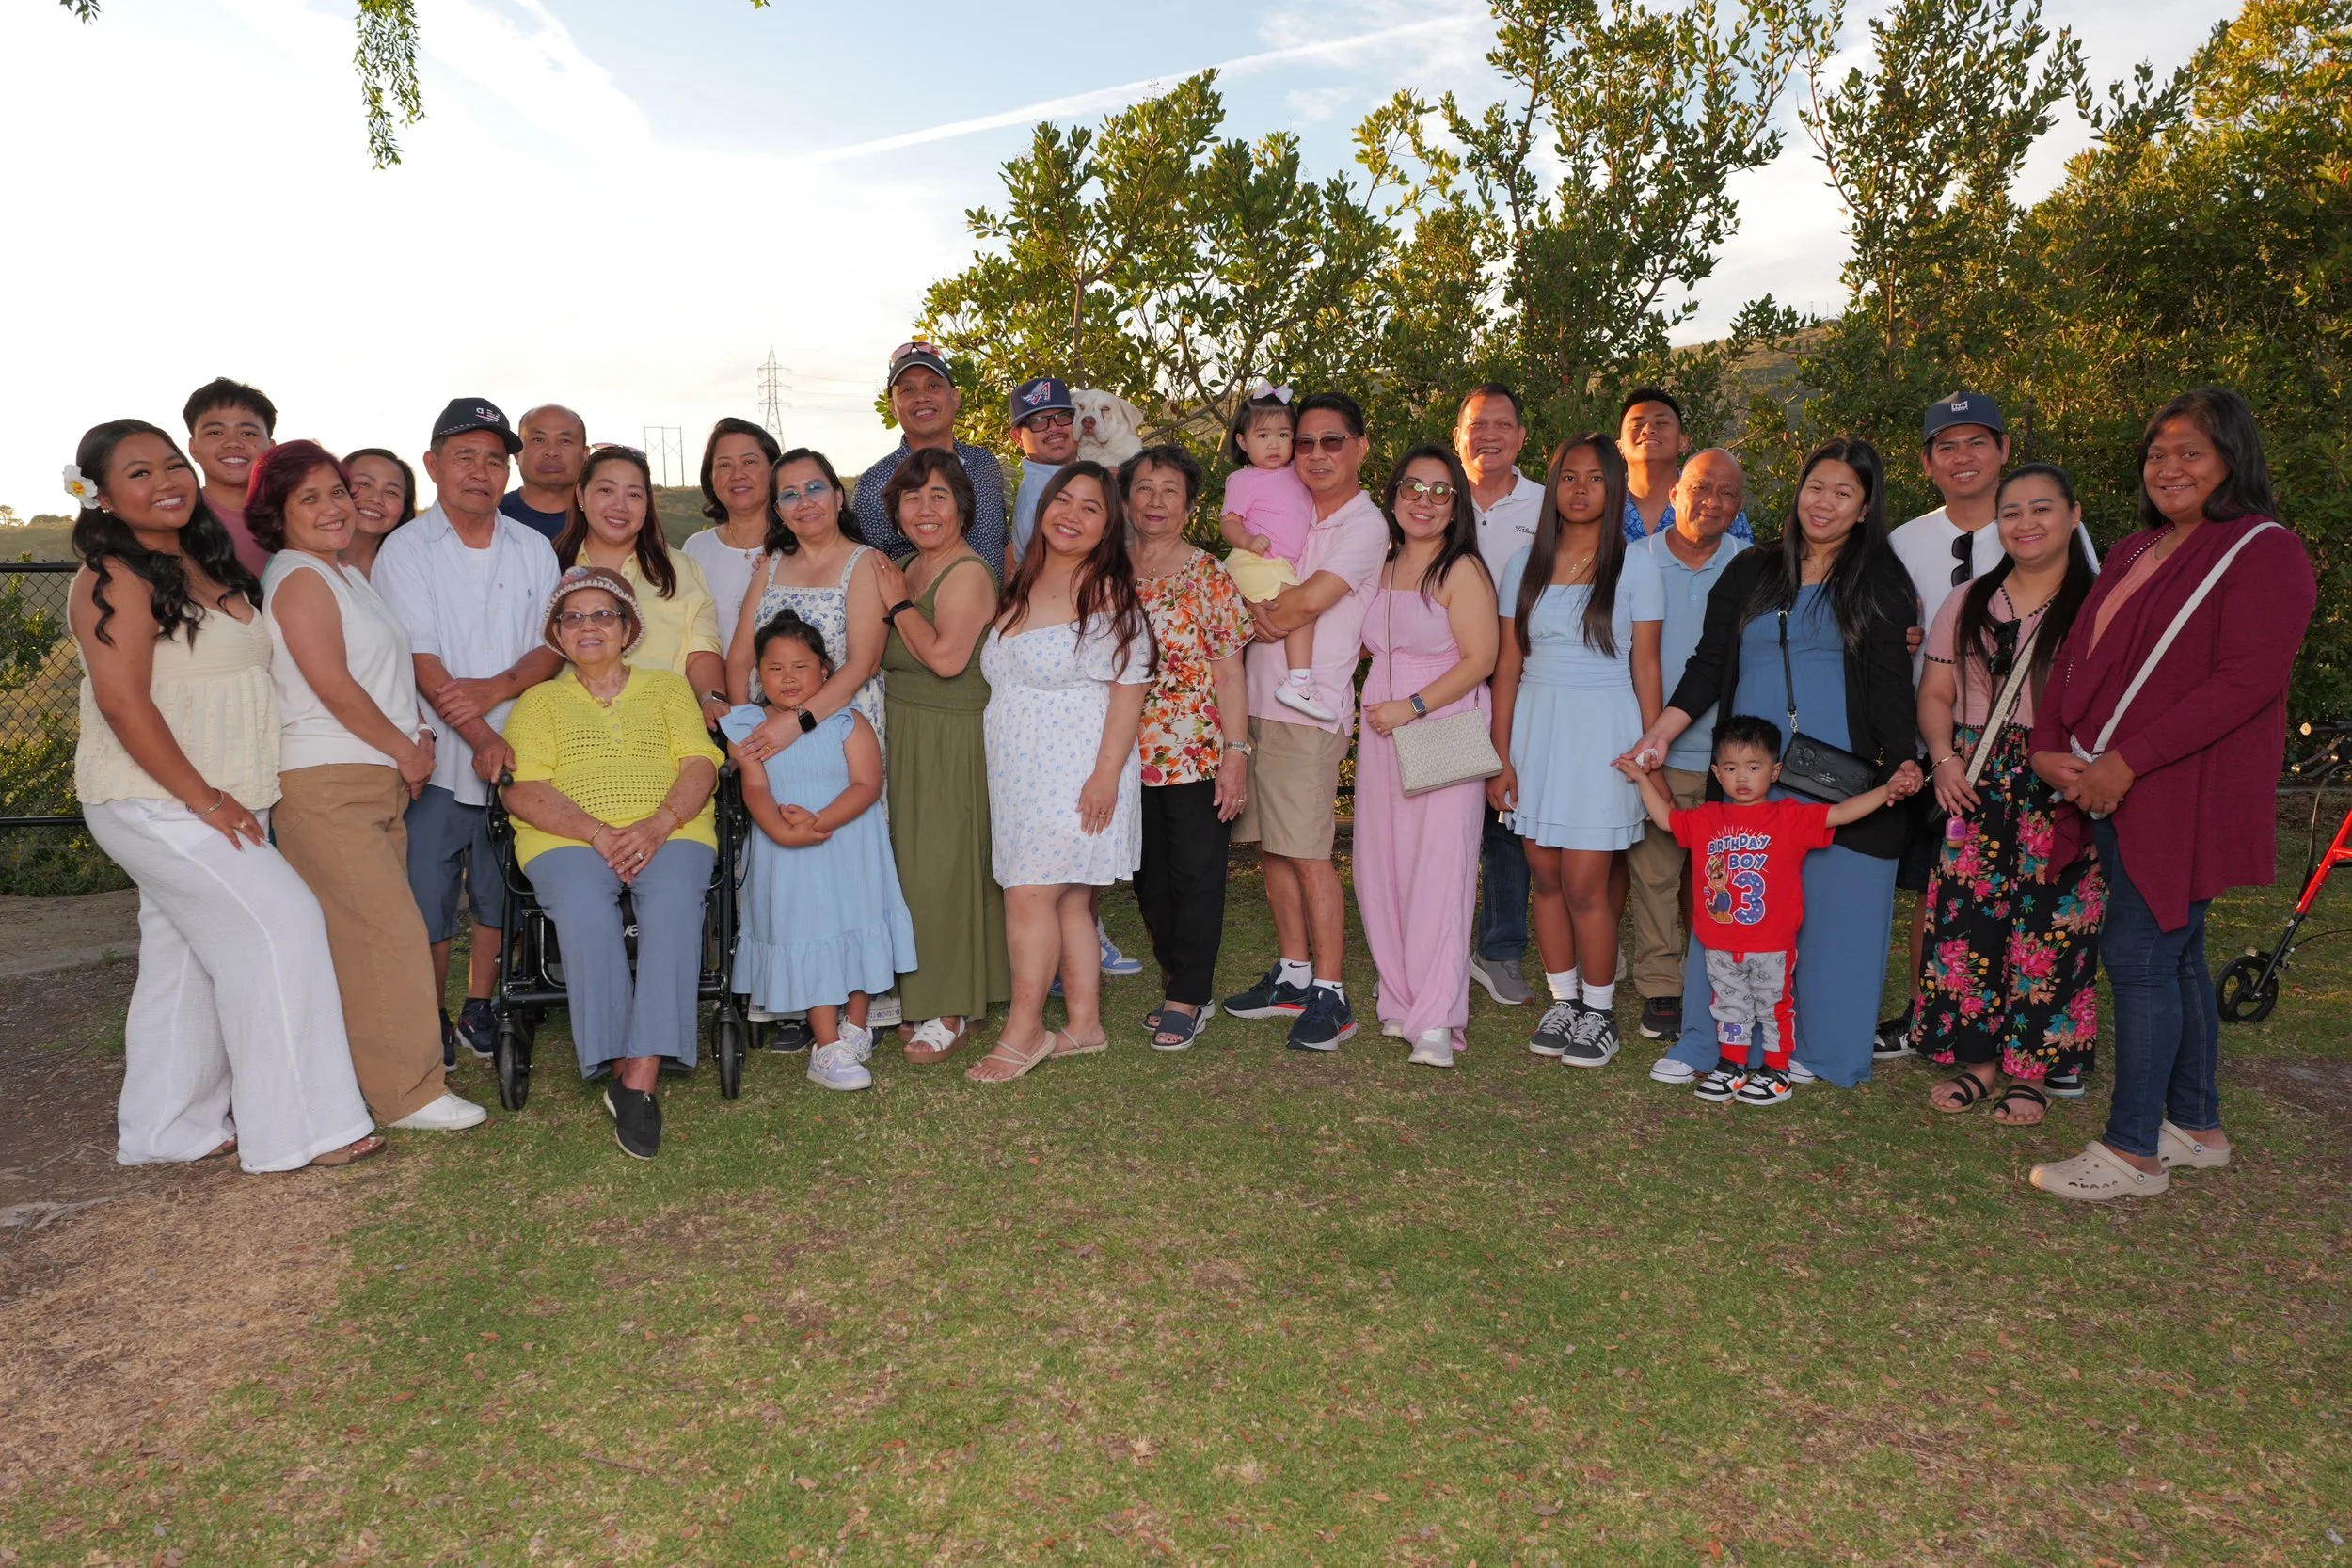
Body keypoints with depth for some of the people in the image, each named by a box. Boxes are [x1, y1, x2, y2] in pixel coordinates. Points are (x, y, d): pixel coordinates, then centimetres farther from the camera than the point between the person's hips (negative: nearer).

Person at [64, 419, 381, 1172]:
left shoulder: (206, 566, 12)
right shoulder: (116, 579, -13)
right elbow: (122, 701, -20)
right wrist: (203, 798, -19)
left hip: (218, 802, 8)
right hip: (156, 804, -8)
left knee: (188, 958, 13)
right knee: (279, 924, -12)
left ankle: (169, 1128, 24)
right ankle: (294, 1128, -5)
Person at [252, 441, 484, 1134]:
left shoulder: (349, 575, 19)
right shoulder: (300, 578, -9)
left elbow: (386, 675, 24)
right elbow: (334, 686, -16)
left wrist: (418, 734, 7)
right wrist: (407, 750, -7)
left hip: (377, 779, 9)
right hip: (325, 784, -9)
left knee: (368, 934, 9)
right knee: (388, 934, -9)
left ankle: (371, 1072, 17)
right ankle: (407, 1092, -3)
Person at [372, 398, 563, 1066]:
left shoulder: (533, 549, 9)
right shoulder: (404, 550, -2)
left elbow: (553, 645, 3)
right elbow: (421, 661, -11)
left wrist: (496, 689, -16)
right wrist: (482, 739, -20)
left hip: (517, 751, 3)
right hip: (439, 756, -3)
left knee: (500, 892, 11)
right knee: (427, 897, 2)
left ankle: (479, 1012, 27)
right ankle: (431, 1024, 19)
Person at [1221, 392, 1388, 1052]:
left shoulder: (1364, 524, -5)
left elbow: (1309, 601, -15)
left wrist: (1260, 617, 3)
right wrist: (1261, 608, -10)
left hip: (1308, 708, -7)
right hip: (1257, 700, 7)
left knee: (1307, 853, -7)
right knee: (1272, 848, 11)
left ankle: (1329, 995, 1)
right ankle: (1291, 977, 22)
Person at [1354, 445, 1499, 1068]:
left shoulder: (1463, 571, -6)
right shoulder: (1383, 567, 14)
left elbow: (1479, 659, -12)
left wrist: (1411, 707, -16)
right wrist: (1380, 709, 9)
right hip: (1381, 735, 7)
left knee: (1437, 869, -9)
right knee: (1380, 869, 6)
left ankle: (1436, 1021, -6)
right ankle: (1400, 999, 18)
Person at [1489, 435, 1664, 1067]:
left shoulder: (1635, 565, -1)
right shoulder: (1525, 564, 7)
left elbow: (1646, 666, -1)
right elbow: (1508, 665, 6)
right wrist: (1500, 755, 2)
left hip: (1604, 730, -3)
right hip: (1536, 726, 3)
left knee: (1585, 883, -5)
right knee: (1545, 874, 7)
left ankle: (1599, 1012, 14)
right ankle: (1562, 1001, 23)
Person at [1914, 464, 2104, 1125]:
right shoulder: (1966, 604, 13)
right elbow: (1935, 693, 11)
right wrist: (1944, 757, -6)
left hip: (2062, 789, -3)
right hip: (1976, 785, 3)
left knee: (2047, 926, -2)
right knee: (1968, 919, 0)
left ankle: (2032, 1069, 13)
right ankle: (1979, 1058, 14)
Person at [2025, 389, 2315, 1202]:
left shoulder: (2264, 552, -7)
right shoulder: (2135, 553, 18)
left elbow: (2246, 679, -18)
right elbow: (2077, 652, 12)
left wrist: (2127, 761, -21)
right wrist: (2050, 745, -4)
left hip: (2182, 793, -8)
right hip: (2112, 790, 8)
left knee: (2138, 955, -8)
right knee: (2174, 954, 15)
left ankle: (2132, 1152, 1)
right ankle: (2197, 1126, 26)